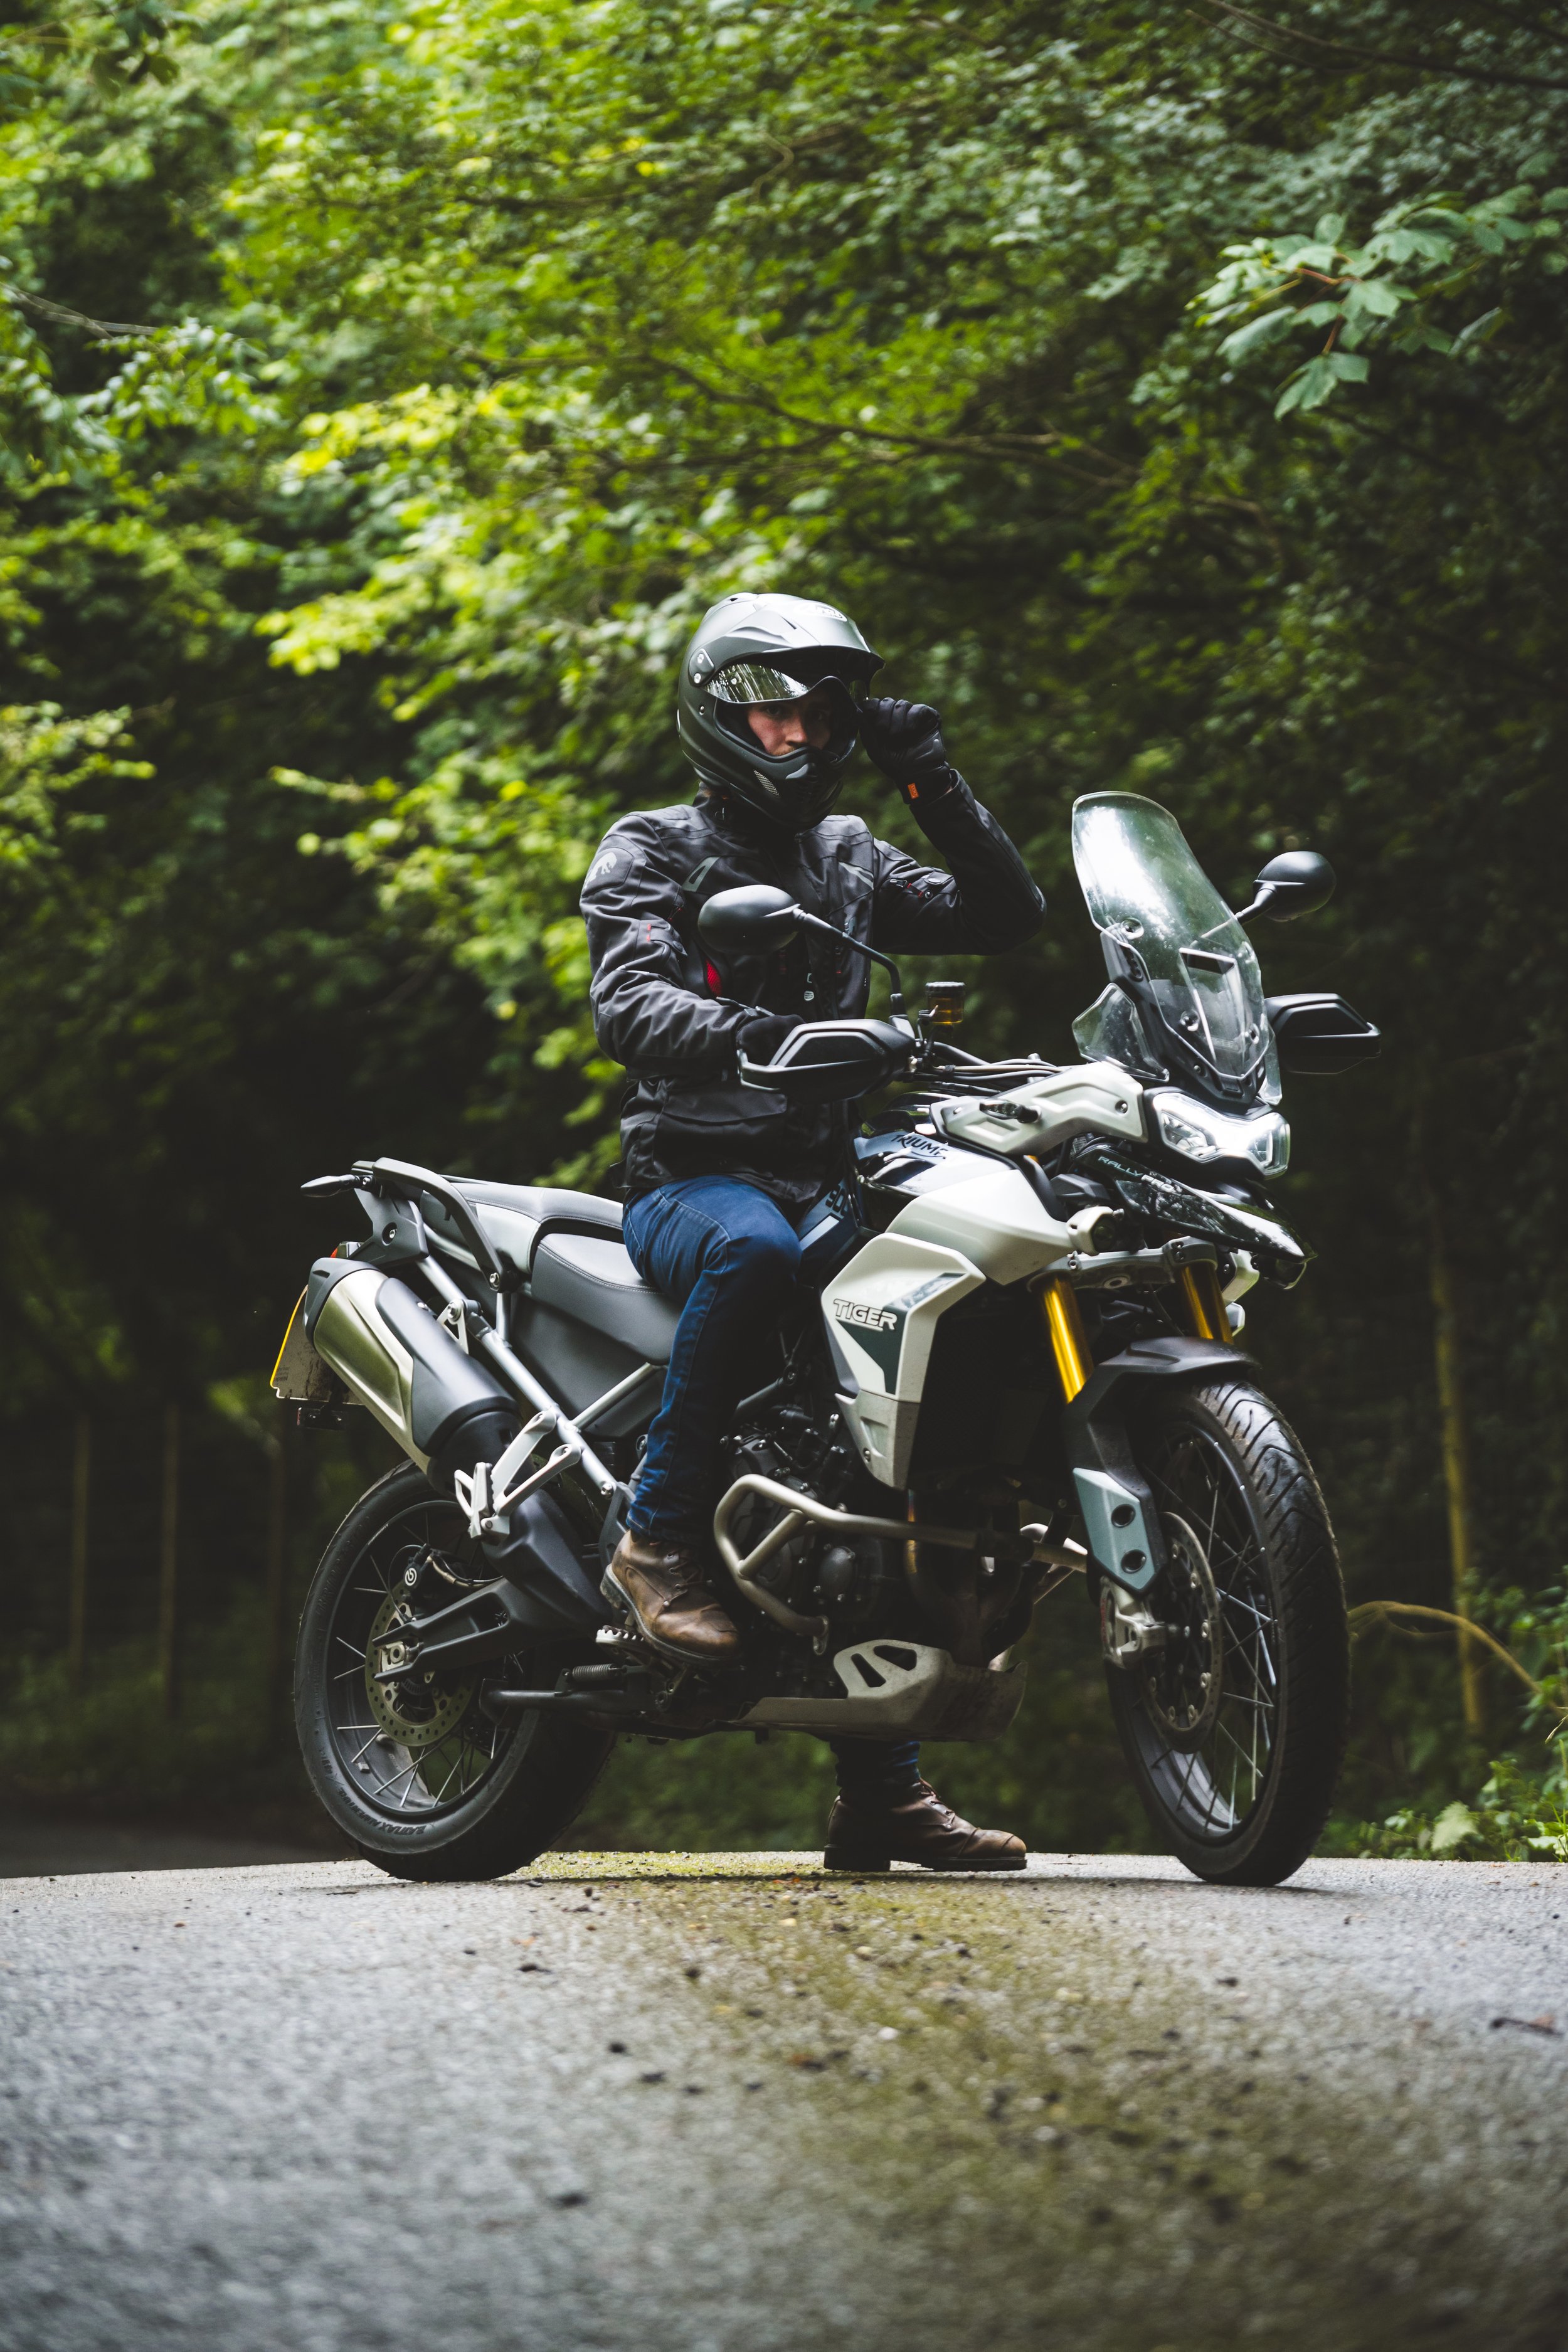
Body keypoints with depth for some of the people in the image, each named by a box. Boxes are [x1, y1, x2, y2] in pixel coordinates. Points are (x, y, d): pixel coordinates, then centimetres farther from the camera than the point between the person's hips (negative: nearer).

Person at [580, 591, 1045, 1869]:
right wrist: (750, 1033, -33)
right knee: (757, 1249, -41)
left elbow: (1010, 915, 13)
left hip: (825, 1179, 6)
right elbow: (629, 1006, -13)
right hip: (689, 1177, -6)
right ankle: (661, 1535, -27)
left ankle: (882, 1789, -7)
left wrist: (934, 784, 3)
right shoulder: (651, 852, 5)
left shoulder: (851, 859, 22)